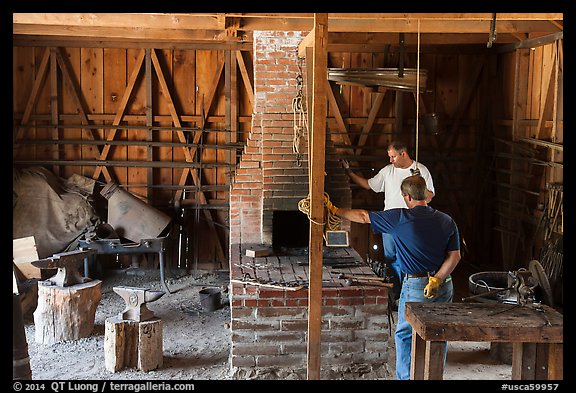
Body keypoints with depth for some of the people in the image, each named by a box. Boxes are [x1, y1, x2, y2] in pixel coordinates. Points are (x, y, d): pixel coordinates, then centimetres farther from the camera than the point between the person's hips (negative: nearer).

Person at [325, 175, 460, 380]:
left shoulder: (400, 218, -11)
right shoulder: (447, 221, 0)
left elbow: (363, 216, -2)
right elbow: (454, 256, -4)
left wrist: (334, 210, 9)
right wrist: (437, 280, -7)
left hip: (415, 287, -4)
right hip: (444, 285, 4)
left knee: (405, 335, 11)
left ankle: (406, 377, 15)